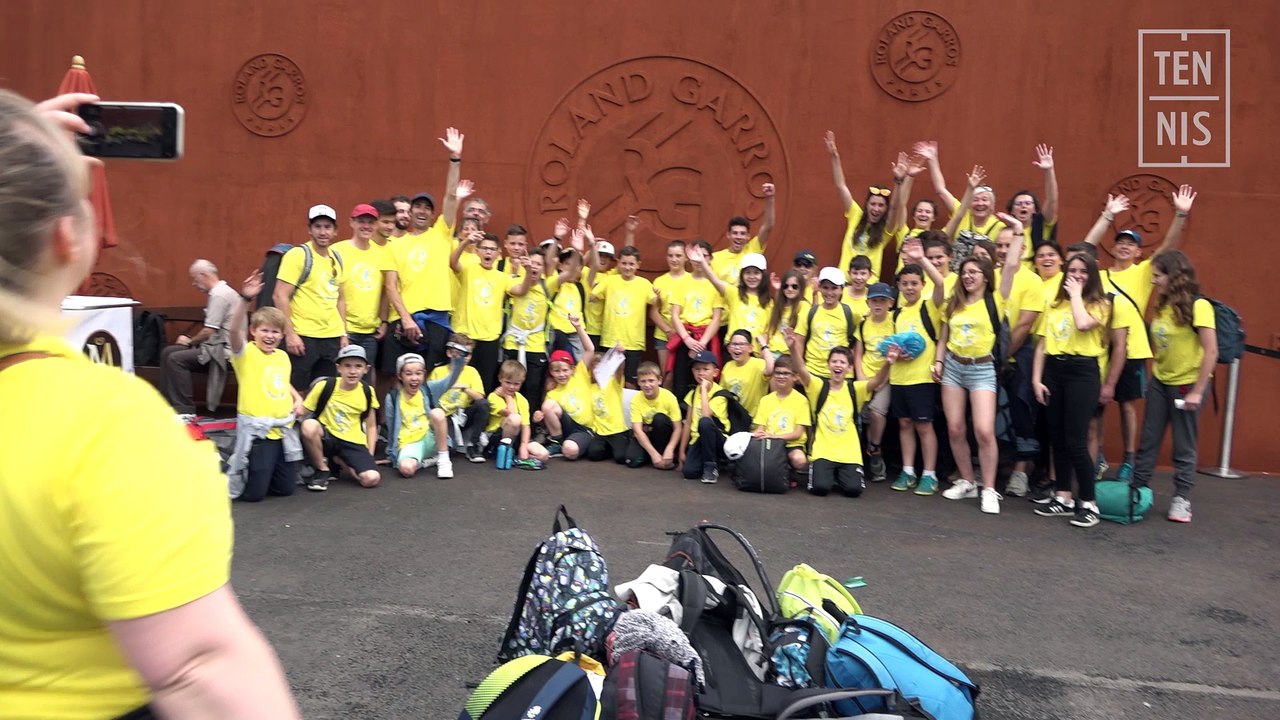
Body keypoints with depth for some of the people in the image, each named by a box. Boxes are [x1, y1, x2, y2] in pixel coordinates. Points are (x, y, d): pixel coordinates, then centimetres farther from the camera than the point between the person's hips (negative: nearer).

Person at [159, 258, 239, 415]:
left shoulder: (219, 295, -15)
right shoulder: (219, 292, 17)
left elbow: (209, 332, -19)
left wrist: (190, 341, -1)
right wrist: (192, 341, 4)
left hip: (223, 351, -11)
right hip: (215, 345, 11)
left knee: (176, 359, -20)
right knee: (167, 352, 7)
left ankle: (184, 409, -13)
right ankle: (167, 403, 7)